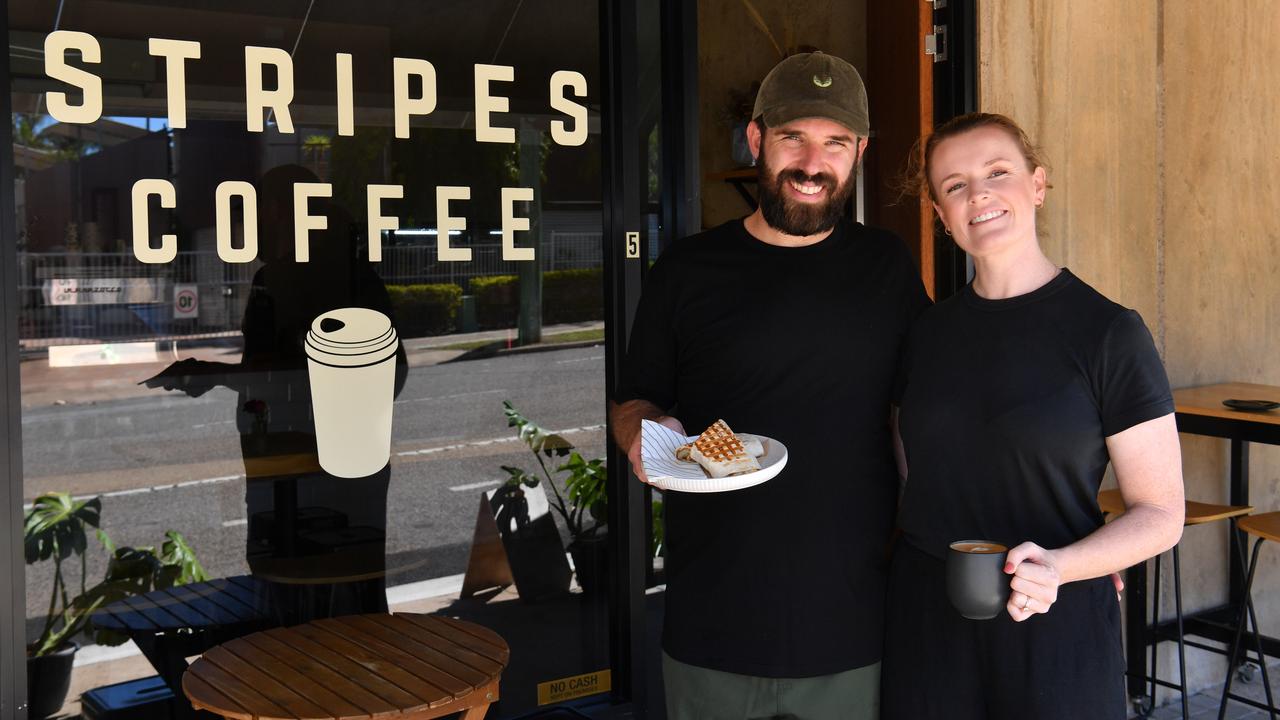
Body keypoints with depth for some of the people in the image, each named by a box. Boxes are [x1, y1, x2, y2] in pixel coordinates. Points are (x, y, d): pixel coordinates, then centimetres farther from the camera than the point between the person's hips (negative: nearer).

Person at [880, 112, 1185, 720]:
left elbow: (1159, 514, -7)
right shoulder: (926, 334, 5)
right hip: (925, 621, 4)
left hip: (1055, 625, -3)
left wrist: (1056, 567, -22)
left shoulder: (1108, 331, -8)